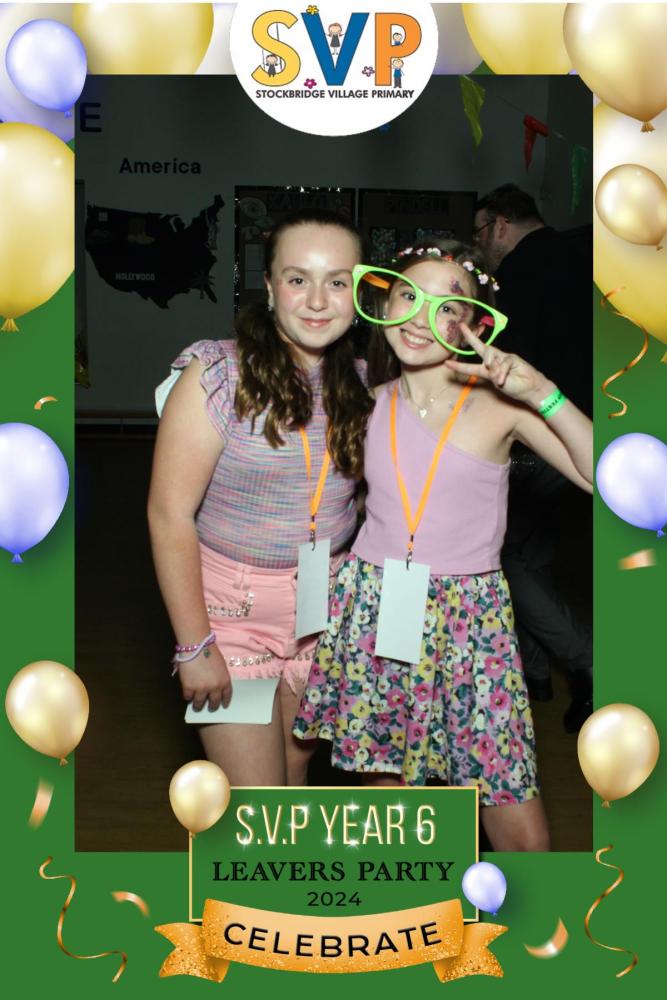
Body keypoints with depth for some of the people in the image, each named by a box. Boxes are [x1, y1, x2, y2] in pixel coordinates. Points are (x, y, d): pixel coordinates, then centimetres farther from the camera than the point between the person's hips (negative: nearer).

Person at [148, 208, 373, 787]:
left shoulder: (362, 383, 0)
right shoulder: (216, 377, -15)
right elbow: (170, 515, -16)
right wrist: (194, 646, -16)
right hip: (234, 609, -4)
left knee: (296, 774, 18)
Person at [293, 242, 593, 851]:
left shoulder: (498, 403, -6)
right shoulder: (370, 401, 4)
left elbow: (599, 474, -16)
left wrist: (543, 395, -22)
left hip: (469, 622, -2)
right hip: (371, 613, 2)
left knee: (523, 836, -2)